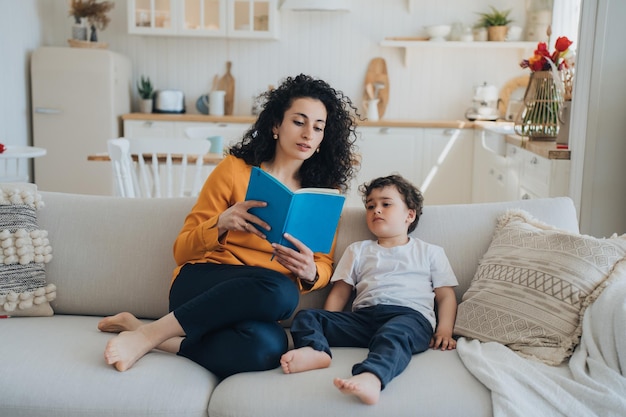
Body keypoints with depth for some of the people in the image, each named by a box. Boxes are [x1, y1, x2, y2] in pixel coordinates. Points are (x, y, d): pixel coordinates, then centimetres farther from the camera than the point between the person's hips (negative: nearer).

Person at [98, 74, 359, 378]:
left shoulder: (324, 192, 12)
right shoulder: (235, 169, 3)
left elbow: (324, 266, 12)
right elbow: (182, 250, 4)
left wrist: (310, 273, -14)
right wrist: (222, 223, -18)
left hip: (252, 307, 2)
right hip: (201, 285, -2)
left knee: (268, 347, -38)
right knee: (280, 290, -38)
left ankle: (159, 341, -18)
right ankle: (146, 334, -24)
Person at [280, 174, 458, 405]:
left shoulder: (430, 252, 23)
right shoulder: (358, 251, 29)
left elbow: (446, 295, 15)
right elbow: (339, 293, 22)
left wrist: (445, 330, -4)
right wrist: (327, 326, 4)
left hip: (410, 315, -3)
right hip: (363, 315, 4)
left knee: (392, 334, -39)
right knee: (306, 317, -16)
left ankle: (371, 378, -63)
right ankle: (315, 349, -44)